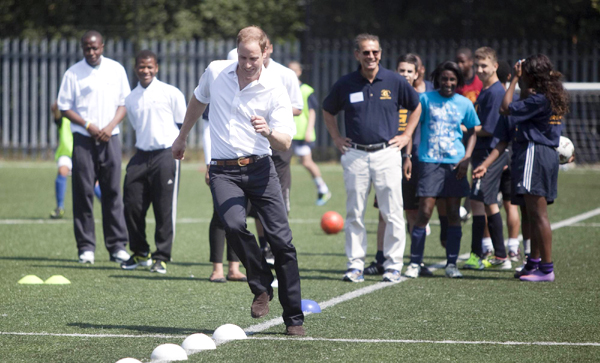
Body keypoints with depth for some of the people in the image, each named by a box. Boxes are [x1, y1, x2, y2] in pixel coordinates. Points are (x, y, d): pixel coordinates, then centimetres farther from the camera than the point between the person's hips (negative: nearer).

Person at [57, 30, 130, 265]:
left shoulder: (116, 70, 7)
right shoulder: (73, 74, 2)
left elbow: (124, 104, 9)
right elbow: (65, 108, 3)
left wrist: (110, 126, -7)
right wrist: (89, 126, -10)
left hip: (110, 139, 1)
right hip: (83, 139, -1)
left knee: (112, 191, 0)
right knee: (83, 192, -3)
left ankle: (117, 245, 2)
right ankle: (86, 247, 1)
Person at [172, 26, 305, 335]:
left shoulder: (275, 89, -5)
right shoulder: (215, 72, 2)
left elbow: (285, 143, -8)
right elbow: (197, 101, 24)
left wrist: (269, 132, -29)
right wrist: (182, 137, 31)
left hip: (260, 167, -1)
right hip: (223, 170, 1)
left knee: (281, 240, -8)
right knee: (234, 226, -26)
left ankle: (294, 318, 1)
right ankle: (261, 287, -3)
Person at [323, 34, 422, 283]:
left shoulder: (395, 82, 2)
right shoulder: (345, 84, 3)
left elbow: (416, 107, 17)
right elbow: (328, 111, 21)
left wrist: (406, 136, 9)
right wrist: (336, 138, 12)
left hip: (387, 153, -1)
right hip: (355, 155, 1)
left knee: (392, 214, -3)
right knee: (354, 214, 2)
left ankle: (393, 266, 4)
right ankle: (355, 265, 8)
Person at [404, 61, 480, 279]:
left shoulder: (465, 104, 6)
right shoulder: (425, 99, 1)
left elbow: (472, 132, 15)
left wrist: (467, 158, 1)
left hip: (455, 163, 2)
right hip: (429, 162, -2)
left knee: (453, 214, 3)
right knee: (424, 212, -8)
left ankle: (451, 264, 9)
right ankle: (414, 263, -1)